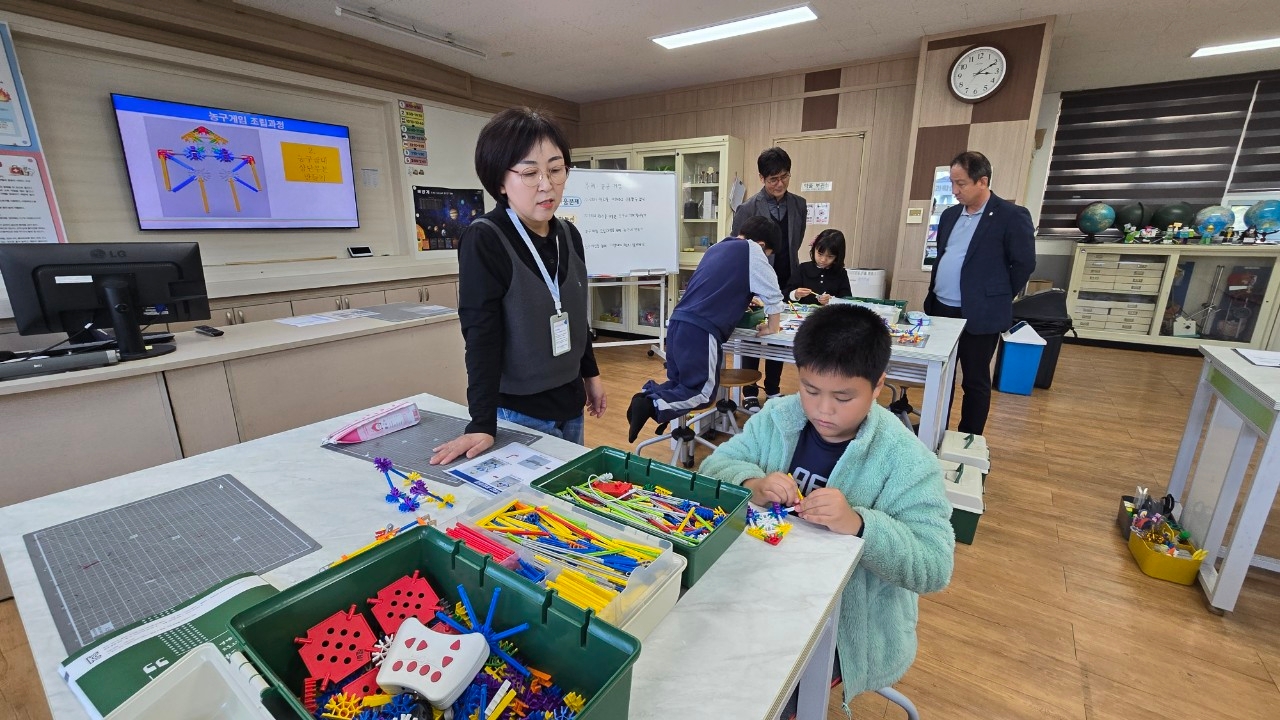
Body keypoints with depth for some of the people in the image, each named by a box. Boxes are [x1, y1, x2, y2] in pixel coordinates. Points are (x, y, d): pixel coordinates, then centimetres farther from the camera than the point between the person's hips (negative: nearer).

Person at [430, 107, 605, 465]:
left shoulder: (569, 234, 2)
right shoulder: (484, 240, -17)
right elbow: (481, 334, -20)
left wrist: (590, 373, 17)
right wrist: (482, 423, -24)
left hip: (569, 401, 7)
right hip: (518, 410, -6)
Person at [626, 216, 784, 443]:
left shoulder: (717, 247, 24)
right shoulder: (751, 250, 4)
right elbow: (773, 295, 6)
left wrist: (742, 300, 47)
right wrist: (772, 326, 21)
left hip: (678, 322, 8)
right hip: (701, 329, -7)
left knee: (680, 382, 21)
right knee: (703, 392, 3)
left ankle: (648, 393, -4)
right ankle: (653, 405, -17)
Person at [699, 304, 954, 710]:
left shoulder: (906, 460, -16)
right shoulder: (776, 418, -5)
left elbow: (935, 567, -18)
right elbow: (713, 467, -5)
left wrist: (859, 525, -36)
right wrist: (753, 484, -26)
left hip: (850, 626, -3)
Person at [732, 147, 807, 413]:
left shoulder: (799, 206, 3)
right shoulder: (747, 209, -10)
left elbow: (796, 244, 13)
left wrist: (791, 271, 8)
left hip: (786, 284, 4)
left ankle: (773, 390, 27)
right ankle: (750, 394, 17)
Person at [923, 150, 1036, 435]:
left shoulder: (1012, 216, -9)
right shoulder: (950, 215, 11)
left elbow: (1024, 264, -6)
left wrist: (997, 297, -1)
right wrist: (934, 295, 14)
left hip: (979, 315, -6)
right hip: (941, 310, 6)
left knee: (975, 382, 6)